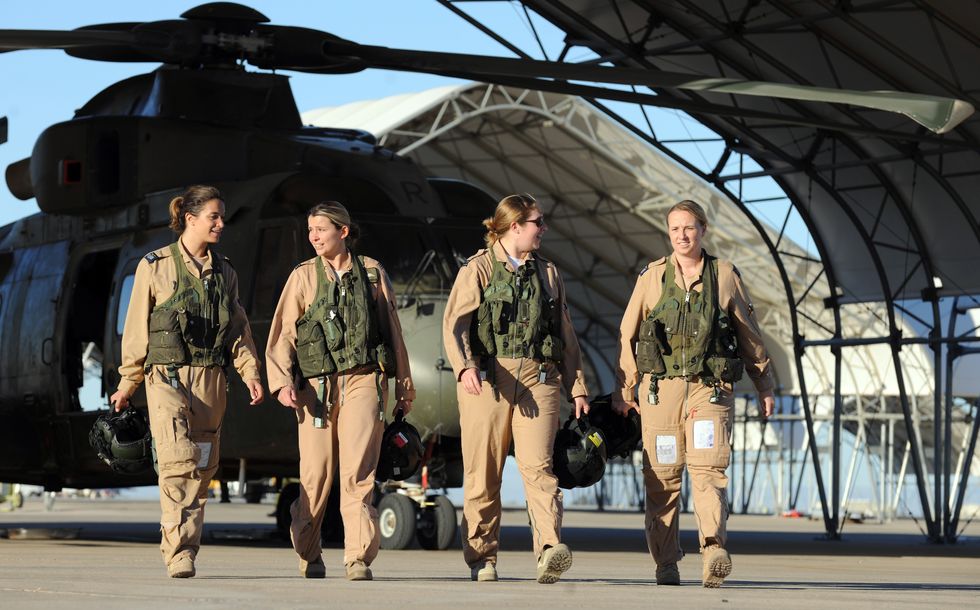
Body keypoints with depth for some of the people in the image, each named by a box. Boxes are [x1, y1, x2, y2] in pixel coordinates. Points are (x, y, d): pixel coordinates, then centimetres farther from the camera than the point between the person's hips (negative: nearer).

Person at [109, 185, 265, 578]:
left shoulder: (225, 273, 15)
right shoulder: (155, 266, 2)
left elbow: (238, 331, 16)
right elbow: (137, 328, 5)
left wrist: (250, 372, 2)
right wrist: (127, 383, 6)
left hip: (211, 379, 5)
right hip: (167, 376, -4)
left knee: (202, 468, 3)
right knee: (178, 460, -20)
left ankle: (179, 549, 12)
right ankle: (179, 551, -21)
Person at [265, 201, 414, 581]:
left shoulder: (372, 272, 11)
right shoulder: (303, 276, 9)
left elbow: (393, 329, 18)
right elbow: (282, 333, 5)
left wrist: (404, 382, 19)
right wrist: (282, 381, -8)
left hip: (364, 379, 0)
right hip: (317, 383, 0)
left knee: (357, 471, -12)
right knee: (316, 474, 2)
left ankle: (359, 559, -13)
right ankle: (308, 554, 20)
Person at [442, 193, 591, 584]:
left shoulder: (547, 273, 19)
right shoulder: (479, 269, 5)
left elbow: (566, 336, 24)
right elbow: (454, 323, -7)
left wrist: (577, 387, 17)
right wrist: (464, 367, -24)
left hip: (538, 379, 2)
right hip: (487, 377, -2)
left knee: (537, 465, -15)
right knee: (483, 474, 1)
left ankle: (549, 551, -27)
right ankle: (482, 560, 11)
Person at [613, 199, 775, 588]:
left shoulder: (725, 276, 8)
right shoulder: (652, 277, 9)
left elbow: (750, 337, 15)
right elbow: (628, 336, 13)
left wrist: (765, 388, 16)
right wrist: (623, 389, 10)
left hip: (710, 388, -1)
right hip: (660, 388, 1)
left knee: (707, 469, -16)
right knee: (662, 477, 2)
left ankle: (714, 551, -29)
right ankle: (666, 563, 11)